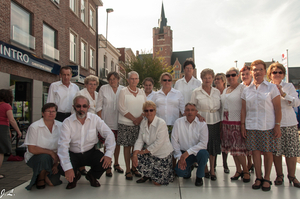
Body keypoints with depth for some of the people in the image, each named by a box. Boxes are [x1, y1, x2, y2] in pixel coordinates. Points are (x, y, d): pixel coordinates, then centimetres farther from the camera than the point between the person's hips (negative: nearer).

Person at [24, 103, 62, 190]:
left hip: (52, 159, 3)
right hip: (35, 157, -3)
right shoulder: (34, 127, -13)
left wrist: (56, 164, -6)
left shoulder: (60, 126, -2)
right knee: (45, 157, -36)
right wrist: (50, 152, -20)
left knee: (53, 182, -12)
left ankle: (44, 175, 24)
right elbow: (31, 149, -15)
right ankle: (40, 178, -4)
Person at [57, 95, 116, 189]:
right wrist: (67, 167, -31)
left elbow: (109, 135, -11)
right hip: (73, 154, -1)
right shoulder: (67, 122, -11)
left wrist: (109, 154, -27)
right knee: (62, 169, -28)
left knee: (106, 162, -25)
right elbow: (63, 145, -18)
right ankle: (75, 176, 11)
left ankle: (91, 175, 12)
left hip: (91, 152, 1)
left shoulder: (95, 119, -7)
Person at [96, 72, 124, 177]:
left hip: (119, 121, 2)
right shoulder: (103, 89, 0)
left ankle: (116, 163, 29)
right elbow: (99, 106, 1)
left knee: (118, 143, 12)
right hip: (107, 122, -2)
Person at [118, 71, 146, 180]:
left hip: (140, 124, 3)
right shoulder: (123, 91, 0)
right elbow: (122, 108, -8)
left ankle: (134, 168, 20)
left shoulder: (141, 92, 12)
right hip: (126, 124, -3)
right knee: (127, 146, 1)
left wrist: (140, 119, -8)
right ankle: (128, 170, 11)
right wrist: (133, 119, -11)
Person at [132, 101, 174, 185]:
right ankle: (146, 175, 12)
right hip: (150, 154, 6)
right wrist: (135, 154, -20)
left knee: (157, 182, -6)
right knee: (135, 158, -18)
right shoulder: (143, 123, 0)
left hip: (163, 155, -6)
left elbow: (158, 143, -25)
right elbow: (140, 140, -4)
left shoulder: (161, 123, -21)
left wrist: (144, 151, -19)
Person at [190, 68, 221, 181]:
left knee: (213, 145, 8)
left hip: (215, 122, 3)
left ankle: (212, 169, 22)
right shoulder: (196, 92, 1)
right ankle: (205, 169, 19)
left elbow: (220, 107, 16)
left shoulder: (217, 92, 10)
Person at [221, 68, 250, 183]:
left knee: (238, 148, -3)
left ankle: (246, 170, 15)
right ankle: (238, 170, 23)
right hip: (226, 122, 7)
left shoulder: (242, 88, -5)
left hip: (238, 122, -7)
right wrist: (222, 121, 14)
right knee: (232, 147, 10)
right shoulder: (225, 90, 16)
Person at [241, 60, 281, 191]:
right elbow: (243, 109, 10)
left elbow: (278, 108, -1)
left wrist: (277, 125, -7)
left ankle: (267, 179, 19)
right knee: (255, 151, 5)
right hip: (251, 126, 2)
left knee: (267, 152, 4)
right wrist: (242, 125, 4)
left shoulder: (272, 87, 3)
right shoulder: (246, 90, 10)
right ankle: (258, 178, 20)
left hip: (268, 126, -2)